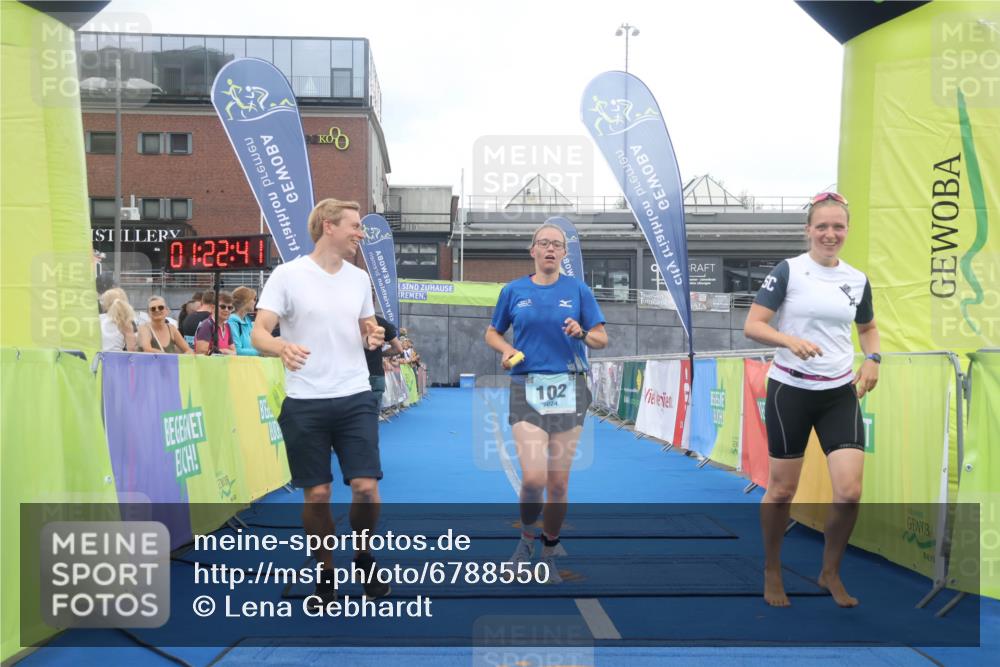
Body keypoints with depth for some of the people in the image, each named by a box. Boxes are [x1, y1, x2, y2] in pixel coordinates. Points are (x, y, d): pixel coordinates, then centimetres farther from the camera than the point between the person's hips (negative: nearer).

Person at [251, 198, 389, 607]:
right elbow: (259, 333, -9)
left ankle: (363, 557, 24)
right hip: (304, 403, -3)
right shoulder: (288, 274, -6)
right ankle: (326, 575, 24)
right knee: (316, 495, 4)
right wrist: (282, 348, -32)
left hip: (356, 398, 3)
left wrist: (374, 338, -6)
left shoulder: (359, 278, 8)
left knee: (366, 487, -3)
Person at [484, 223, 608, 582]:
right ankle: (526, 537, 16)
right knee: (533, 478, -15)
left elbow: (602, 339, 8)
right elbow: (492, 333, 18)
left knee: (558, 481, 4)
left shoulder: (578, 290, 6)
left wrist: (581, 333, -14)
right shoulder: (513, 290, 7)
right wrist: (506, 349, -4)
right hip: (527, 390, -1)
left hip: (568, 389, 1)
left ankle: (549, 552, 26)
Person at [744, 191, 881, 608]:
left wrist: (872, 360, 3)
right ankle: (772, 572, 28)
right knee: (782, 491, 6)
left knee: (850, 492, -6)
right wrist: (791, 340, -29)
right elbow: (752, 326, -11)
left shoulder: (858, 280, 6)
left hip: (840, 394, 4)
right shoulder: (788, 271, -7)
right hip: (790, 391, -3)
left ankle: (830, 573, 20)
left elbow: (868, 328, 23)